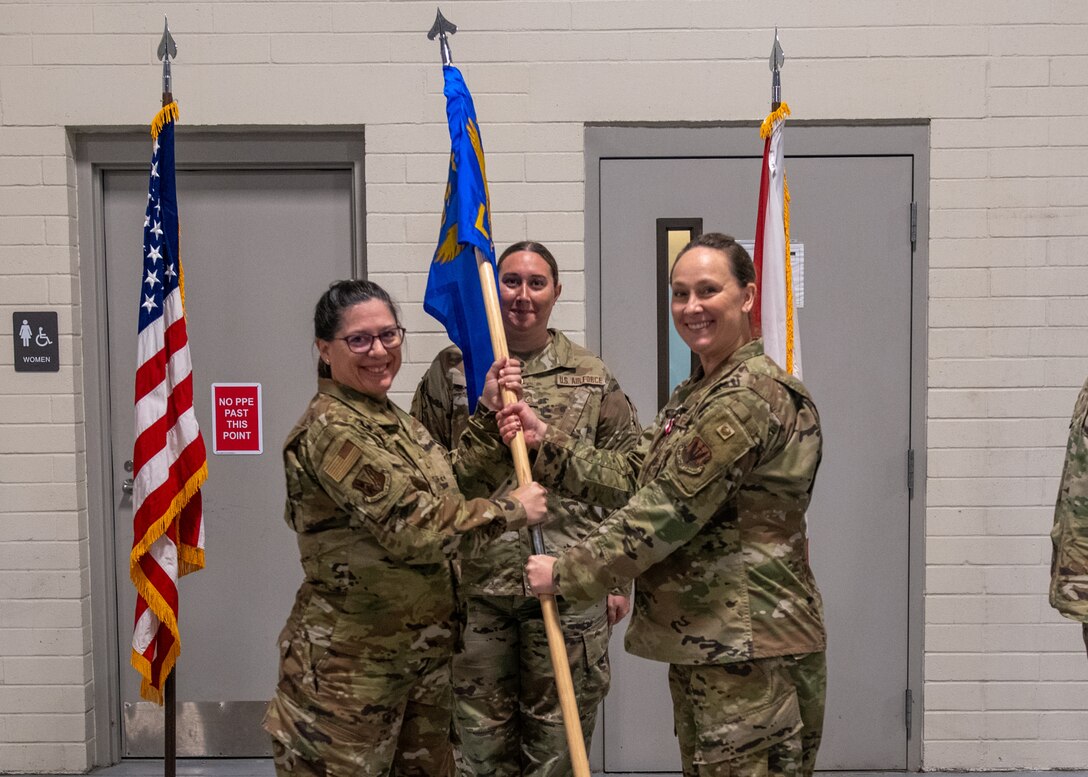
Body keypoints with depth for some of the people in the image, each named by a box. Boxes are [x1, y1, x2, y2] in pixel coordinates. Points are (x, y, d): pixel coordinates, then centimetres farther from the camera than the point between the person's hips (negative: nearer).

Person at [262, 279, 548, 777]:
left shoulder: (388, 416, 11)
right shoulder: (331, 428, -20)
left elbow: (452, 486, 12)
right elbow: (415, 526, -25)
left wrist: (488, 410, 4)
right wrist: (512, 510, -14)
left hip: (424, 650, 9)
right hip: (350, 663, -9)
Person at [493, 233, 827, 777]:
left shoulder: (749, 399, -19)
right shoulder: (694, 394, 15)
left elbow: (664, 514, -20)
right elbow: (632, 478, 11)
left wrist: (567, 573, -12)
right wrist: (545, 440, 3)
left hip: (752, 654, -10)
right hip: (700, 644, 10)